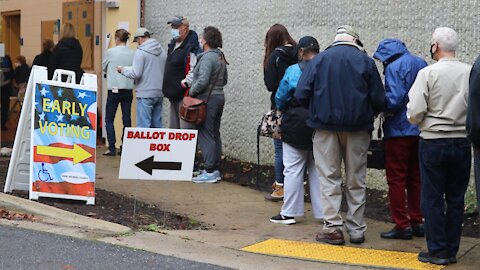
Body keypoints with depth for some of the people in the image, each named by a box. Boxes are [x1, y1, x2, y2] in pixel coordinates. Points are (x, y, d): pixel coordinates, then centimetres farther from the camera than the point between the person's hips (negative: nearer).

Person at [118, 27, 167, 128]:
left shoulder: (141, 52, -10)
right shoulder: (162, 51, 10)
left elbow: (135, 73, -15)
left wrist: (123, 69, 2)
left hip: (145, 94, -7)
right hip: (159, 93, 7)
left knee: (143, 126, -5)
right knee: (156, 125, 12)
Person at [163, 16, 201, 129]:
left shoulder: (192, 47, -15)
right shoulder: (173, 44, 15)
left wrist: (184, 84, -18)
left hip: (184, 95, -10)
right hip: (173, 94, 10)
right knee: (173, 127, 16)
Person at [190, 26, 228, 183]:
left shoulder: (207, 57, -16)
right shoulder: (220, 57, 13)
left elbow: (202, 81, -22)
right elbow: (225, 80, 19)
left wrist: (191, 92, -9)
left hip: (207, 99, -9)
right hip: (219, 96, 9)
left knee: (205, 135, -5)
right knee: (215, 134, 13)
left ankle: (209, 172, -5)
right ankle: (215, 169, 19)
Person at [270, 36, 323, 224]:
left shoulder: (293, 71, -9)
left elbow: (280, 99, -2)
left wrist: (283, 110, 18)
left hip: (297, 127, -3)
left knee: (293, 170, 3)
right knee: (318, 170, 11)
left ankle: (289, 213, 5)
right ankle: (323, 211, 13)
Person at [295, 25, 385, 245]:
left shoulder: (319, 60, 0)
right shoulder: (366, 62, 0)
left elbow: (301, 95, -6)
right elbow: (379, 99, -2)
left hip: (326, 127, -1)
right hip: (358, 128, 1)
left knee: (329, 178, 5)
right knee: (356, 180, 10)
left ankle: (333, 227, 0)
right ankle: (356, 229, 14)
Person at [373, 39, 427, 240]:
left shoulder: (394, 67, -14)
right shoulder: (421, 64, 9)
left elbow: (394, 100, -22)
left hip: (399, 130, -7)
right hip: (420, 130, 7)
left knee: (396, 178, 1)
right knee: (415, 178, 14)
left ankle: (402, 225, 2)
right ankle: (417, 222, 19)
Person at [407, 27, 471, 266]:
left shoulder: (428, 73, -11)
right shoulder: (471, 73, -3)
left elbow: (415, 113, -15)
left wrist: (418, 121, 7)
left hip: (434, 141, -3)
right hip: (463, 141, 3)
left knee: (432, 198, 6)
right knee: (456, 199, 12)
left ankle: (438, 251, 9)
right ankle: (452, 250, 18)